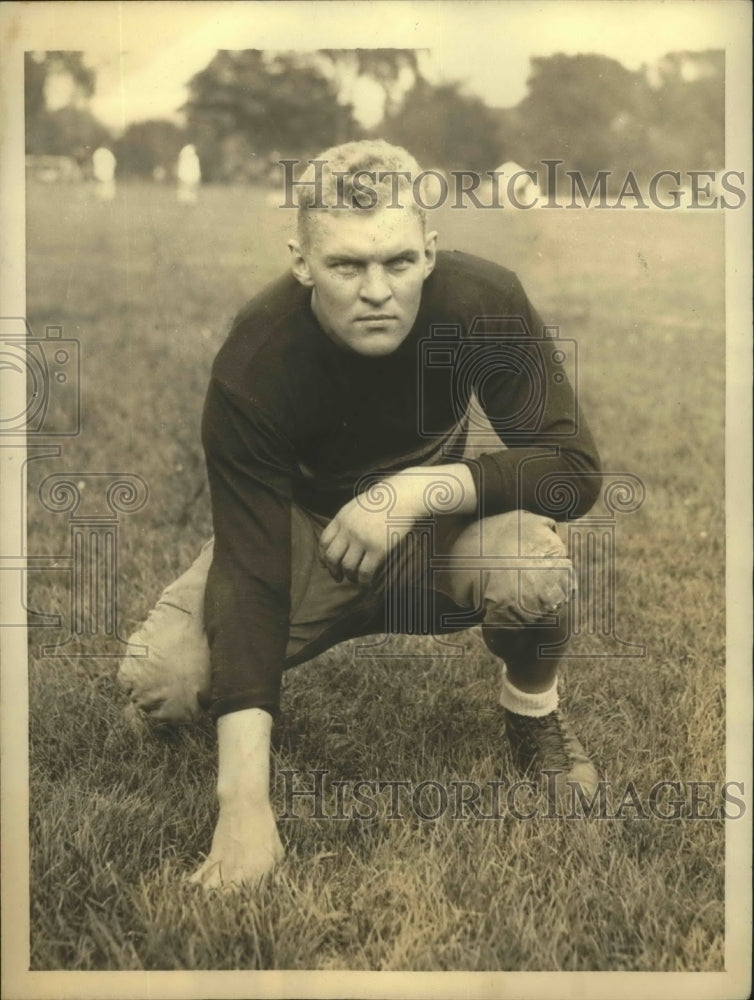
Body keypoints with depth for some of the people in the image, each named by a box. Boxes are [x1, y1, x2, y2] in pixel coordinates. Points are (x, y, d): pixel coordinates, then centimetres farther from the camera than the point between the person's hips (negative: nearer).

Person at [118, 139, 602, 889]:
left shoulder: (483, 302, -28)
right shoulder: (253, 365, -31)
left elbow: (573, 469, -24)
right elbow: (250, 572, -33)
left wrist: (421, 490, -40)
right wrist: (244, 800, -39)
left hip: (440, 517, 0)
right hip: (302, 525, 1)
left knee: (530, 566, -35)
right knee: (161, 680, -18)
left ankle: (533, 713, 1)